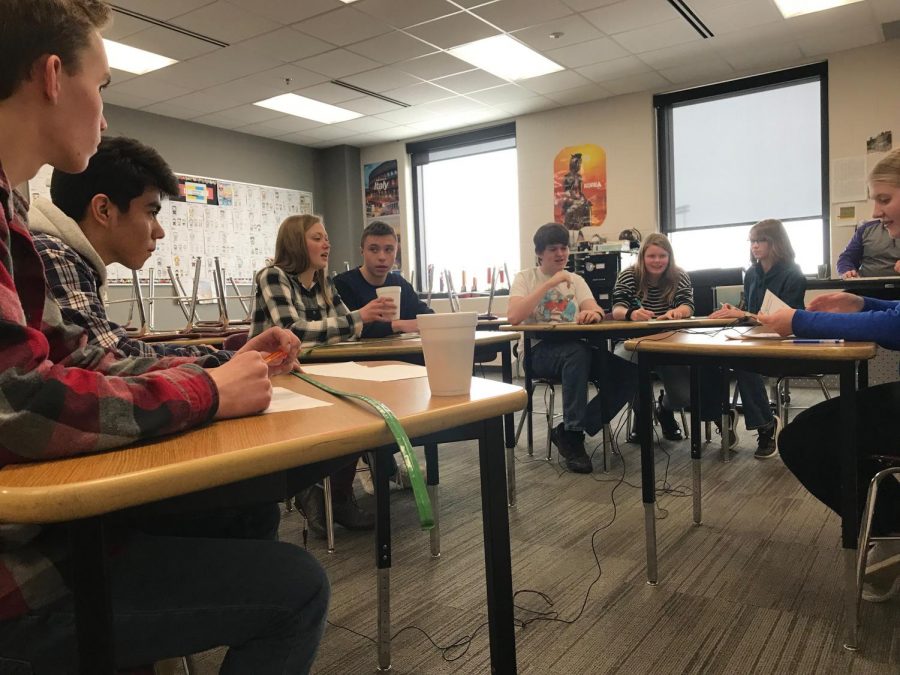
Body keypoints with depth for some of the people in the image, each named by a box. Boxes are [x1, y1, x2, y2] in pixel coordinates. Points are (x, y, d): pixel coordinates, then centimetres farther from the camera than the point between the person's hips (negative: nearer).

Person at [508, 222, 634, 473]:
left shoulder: (576, 280, 17)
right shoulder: (525, 278, 4)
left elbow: (596, 311, 1)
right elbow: (513, 317, -15)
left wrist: (593, 313, -25)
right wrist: (549, 284, -17)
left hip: (576, 350, 5)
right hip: (540, 350, -4)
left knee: (626, 375, -21)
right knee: (577, 351, -38)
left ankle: (568, 432, -9)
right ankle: (572, 435, -23)